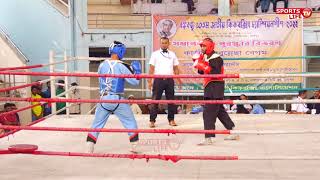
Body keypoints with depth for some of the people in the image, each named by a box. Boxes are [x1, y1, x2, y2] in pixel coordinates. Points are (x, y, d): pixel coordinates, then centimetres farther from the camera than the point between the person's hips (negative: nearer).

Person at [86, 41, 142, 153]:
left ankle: (89, 149, 9)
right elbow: (135, 81, -7)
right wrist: (136, 70, 10)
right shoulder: (121, 66, -10)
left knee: (96, 124, 12)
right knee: (131, 123, 14)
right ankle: (134, 147, 17)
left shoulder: (102, 65, 2)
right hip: (117, 99, -3)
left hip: (103, 99, 3)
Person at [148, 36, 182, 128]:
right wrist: (149, 81, -8)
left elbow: (176, 68, 13)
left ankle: (171, 120, 17)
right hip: (158, 79, -3)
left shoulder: (172, 54, 12)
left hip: (169, 79, 3)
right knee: (155, 100, -2)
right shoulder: (155, 54, 4)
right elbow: (151, 68, 0)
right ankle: (152, 121, 3)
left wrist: (178, 79, 2)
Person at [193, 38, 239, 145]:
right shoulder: (206, 57, 15)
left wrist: (203, 66, -26)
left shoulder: (216, 58, -14)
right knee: (220, 111, 18)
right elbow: (201, 72, 17)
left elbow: (215, 73, -25)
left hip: (215, 88, -10)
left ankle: (209, 137, -8)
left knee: (208, 113, -11)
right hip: (210, 88, 10)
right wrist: (198, 63, 2)